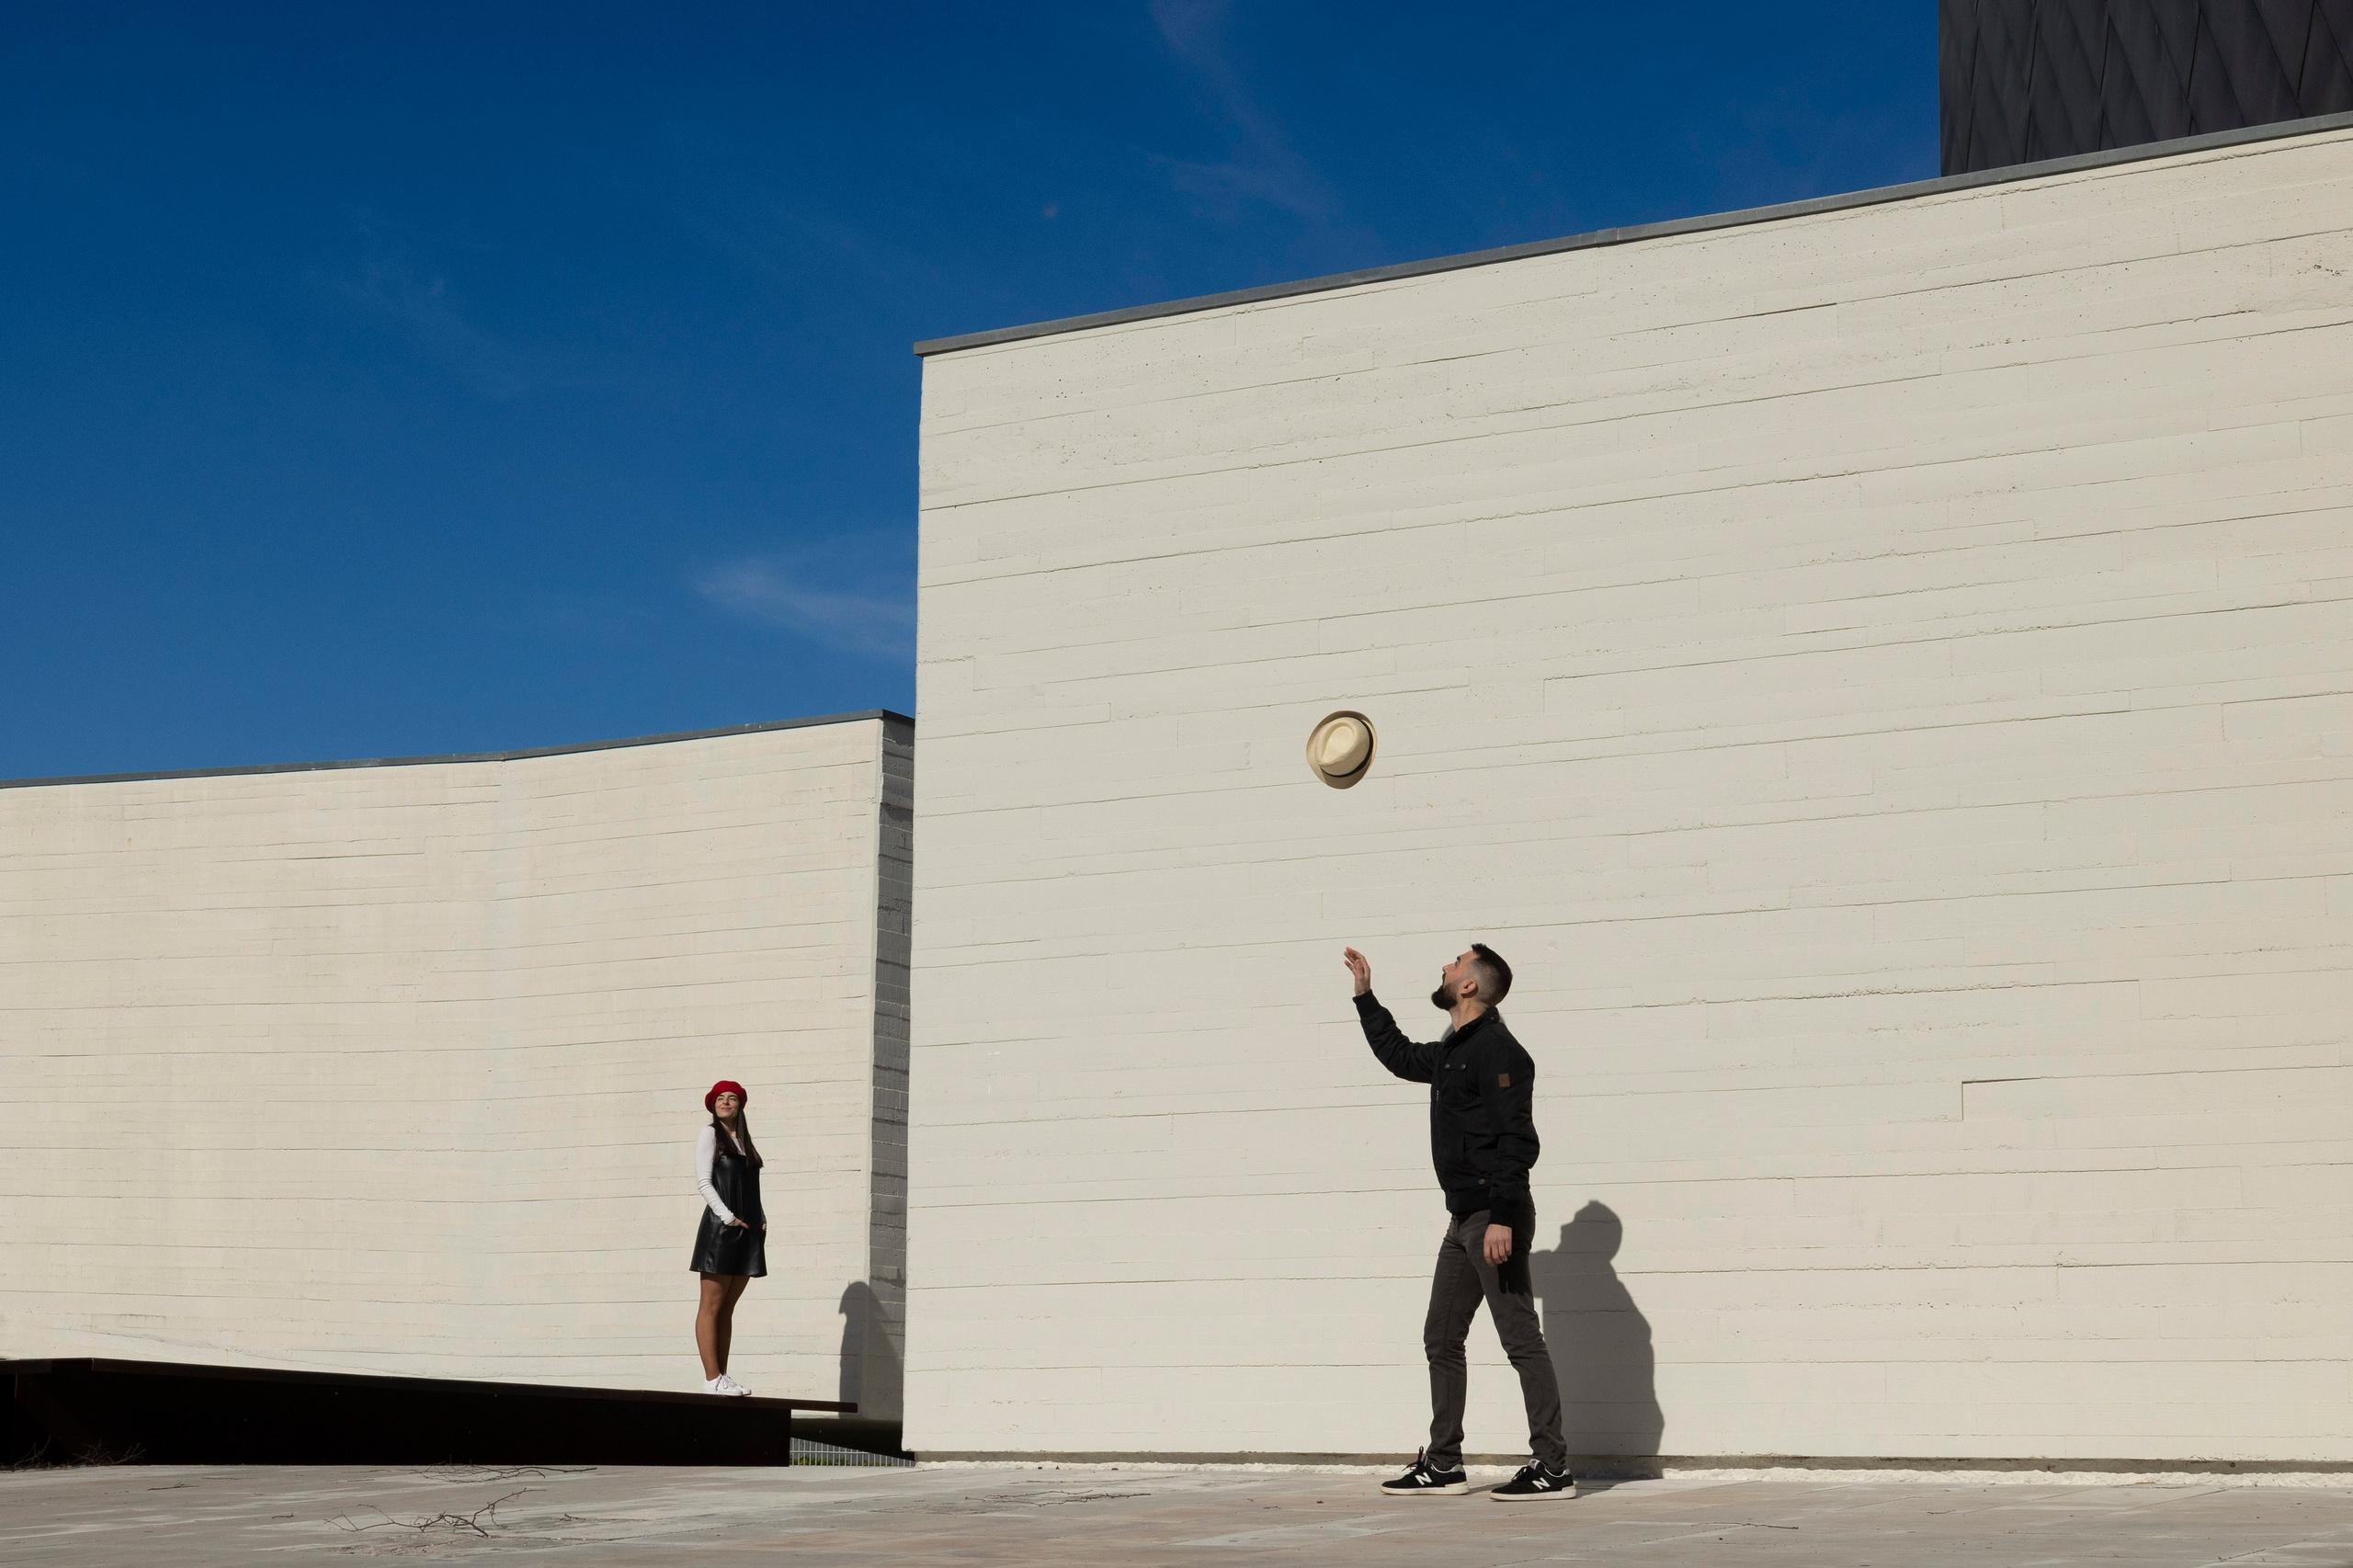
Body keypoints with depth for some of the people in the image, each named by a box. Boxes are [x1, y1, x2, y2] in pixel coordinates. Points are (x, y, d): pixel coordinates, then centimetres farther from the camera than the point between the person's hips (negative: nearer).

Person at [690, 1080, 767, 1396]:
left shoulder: (745, 1141, 20)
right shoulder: (710, 1135, 1)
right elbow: (703, 1183, -7)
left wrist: (761, 1219, 6)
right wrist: (728, 1217, -15)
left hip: (747, 1230, 7)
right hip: (720, 1227, -7)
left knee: (728, 1308, 8)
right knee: (712, 1306, -7)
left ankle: (723, 1376, 9)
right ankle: (712, 1379, -10)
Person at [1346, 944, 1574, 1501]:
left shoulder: (1496, 1050, -13)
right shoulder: (1452, 1051, 16)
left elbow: (1516, 1139, -20)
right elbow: (1400, 1057, 38)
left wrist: (1502, 1218, -26)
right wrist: (1365, 997, 36)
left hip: (1495, 1216, -10)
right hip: (1464, 1217, 10)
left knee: (1521, 1340, -8)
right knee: (1441, 1340, 13)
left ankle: (1552, 1469, -6)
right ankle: (1443, 1465, 19)